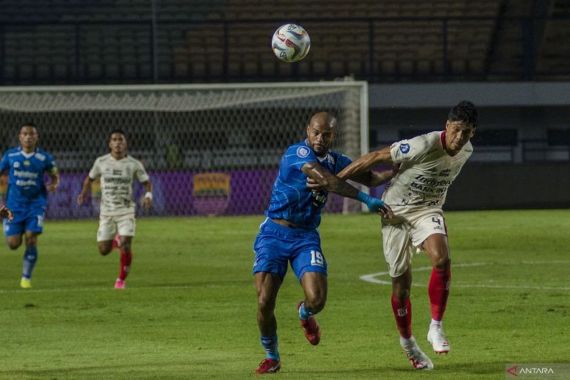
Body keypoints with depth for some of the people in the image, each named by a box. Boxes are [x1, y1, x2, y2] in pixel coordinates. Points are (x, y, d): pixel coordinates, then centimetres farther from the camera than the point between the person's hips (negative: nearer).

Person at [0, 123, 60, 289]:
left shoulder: (44, 157, -1)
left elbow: (55, 175, 11)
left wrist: (53, 185, -13)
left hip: (35, 204, -1)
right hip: (14, 205, 1)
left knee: (31, 240, -12)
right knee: (13, 244, -4)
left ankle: (26, 277, 3)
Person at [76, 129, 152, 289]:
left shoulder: (134, 164, -3)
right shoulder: (101, 162, 0)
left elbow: (146, 182, 6)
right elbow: (90, 178, 15)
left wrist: (148, 195, -16)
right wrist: (84, 192, -3)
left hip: (126, 211, -2)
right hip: (106, 211, 2)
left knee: (125, 245, -17)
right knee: (103, 250, 1)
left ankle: (122, 279, 3)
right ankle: (115, 240, 38)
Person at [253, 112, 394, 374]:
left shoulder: (335, 161, 7)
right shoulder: (297, 153, -15)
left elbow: (369, 177, 18)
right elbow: (326, 181, -27)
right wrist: (366, 200, -31)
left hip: (306, 236, 4)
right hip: (274, 233, -4)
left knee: (316, 300, -16)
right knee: (264, 302, -11)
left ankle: (304, 314, 23)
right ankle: (271, 357, 14)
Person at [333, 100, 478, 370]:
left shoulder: (466, 151, -6)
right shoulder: (424, 146, -27)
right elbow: (376, 158, -21)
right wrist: (333, 180, -19)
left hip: (428, 211, 4)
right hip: (396, 213, -4)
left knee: (441, 260, -27)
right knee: (401, 283, 2)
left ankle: (436, 328, -14)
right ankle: (407, 342, 25)